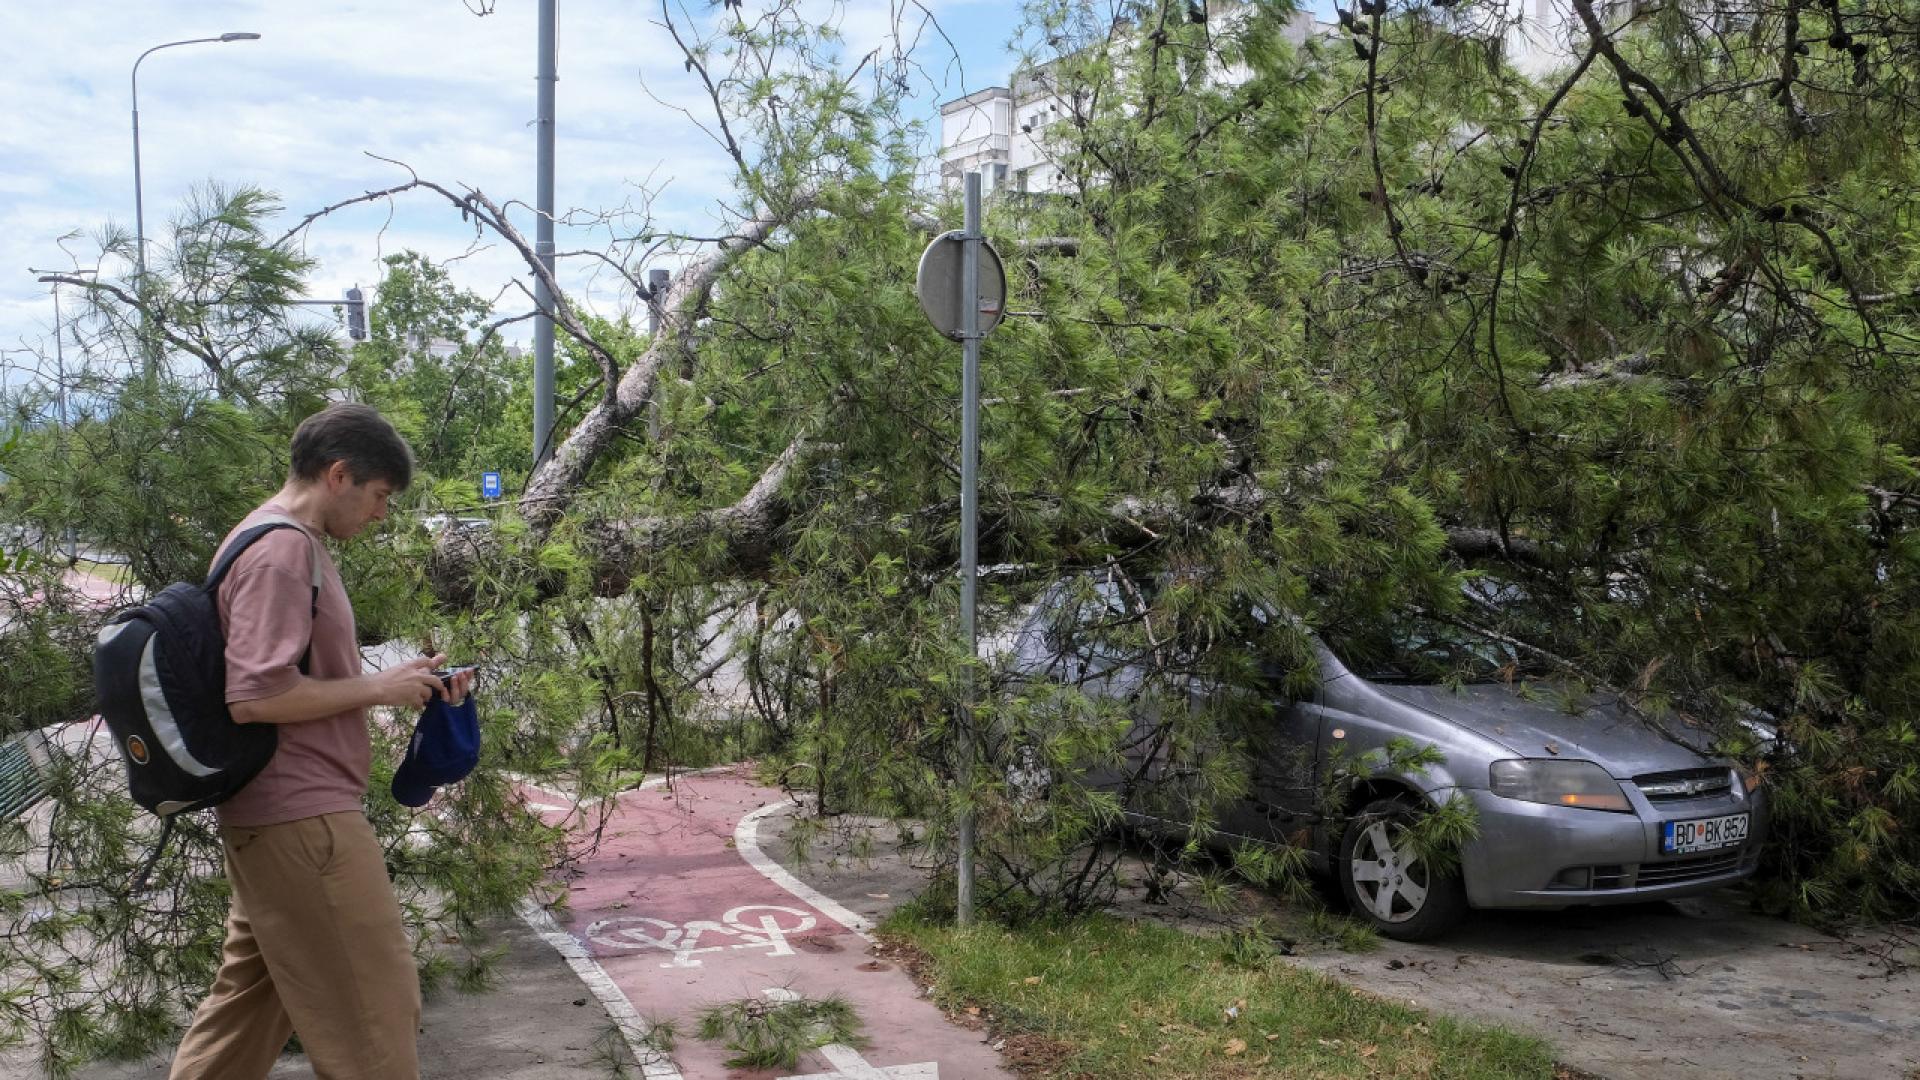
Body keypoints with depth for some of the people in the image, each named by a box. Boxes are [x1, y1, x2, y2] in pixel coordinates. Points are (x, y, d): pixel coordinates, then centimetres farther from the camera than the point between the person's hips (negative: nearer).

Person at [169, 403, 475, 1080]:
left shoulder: (288, 545, 16)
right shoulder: (281, 549, -16)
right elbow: (256, 697, -24)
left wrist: (408, 687, 10)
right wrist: (377, 687, -15)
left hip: (282, 815, 11)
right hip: (301, 818, -11)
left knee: (252, 998, 17)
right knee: (375, 1007, -3)